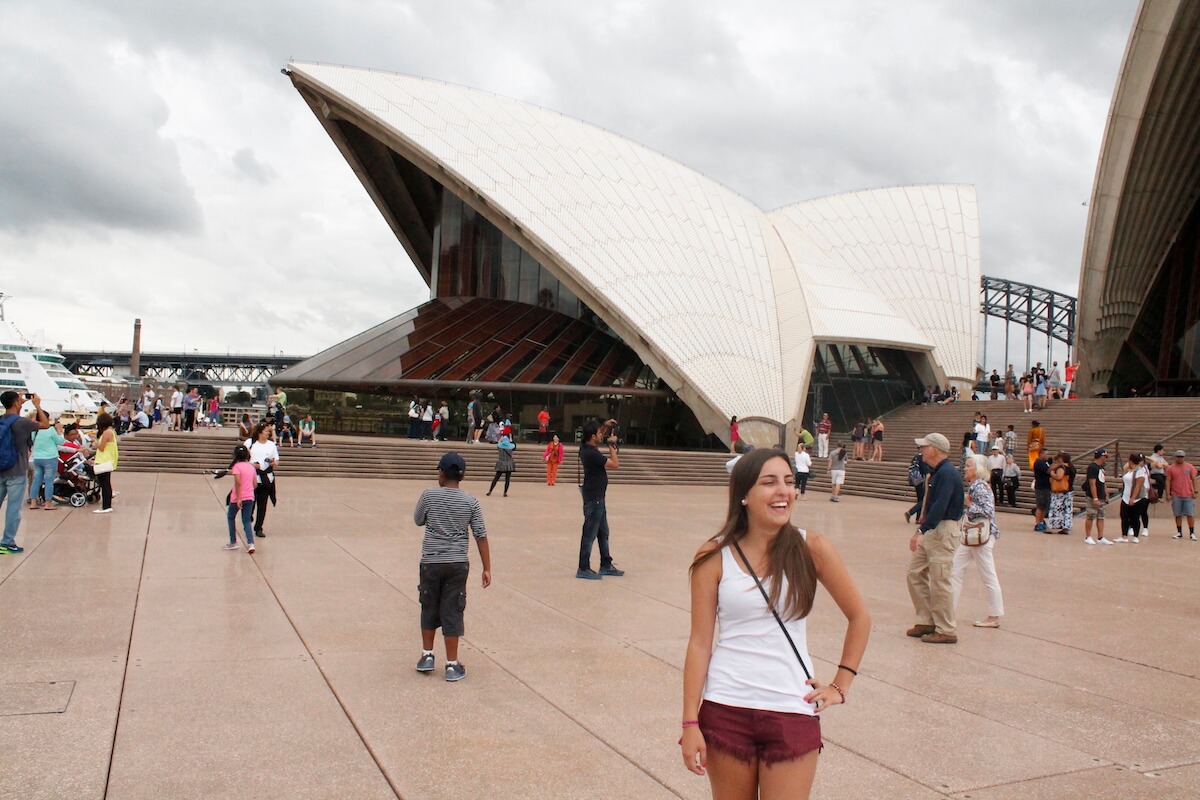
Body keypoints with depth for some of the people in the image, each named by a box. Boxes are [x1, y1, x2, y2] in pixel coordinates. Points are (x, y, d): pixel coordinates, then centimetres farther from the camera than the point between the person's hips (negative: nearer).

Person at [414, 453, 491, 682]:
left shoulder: (428, 496, -5)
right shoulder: (470, 502, -2)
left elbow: (418, 520, 11)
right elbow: (481, 536, -3)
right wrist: (487, 568, 2)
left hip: (430, 562, 0)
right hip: (457, 564, 0)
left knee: (429, 609, 17)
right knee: (452, 613, 5)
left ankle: (427, 656, 26)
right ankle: (452, 665, 9)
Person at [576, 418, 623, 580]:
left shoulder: (586, 447, 4)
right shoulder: (592, 453, -24)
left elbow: (598, 436, 27)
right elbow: (615, 464, -19)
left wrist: (606, 426, 12)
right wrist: (611, 445, -10)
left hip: (597, 497, 10)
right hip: (593, 498, -10)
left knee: (603, 533, 17)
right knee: (590, 533, -3)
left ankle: (606, 565, 25)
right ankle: (583, 569, 4)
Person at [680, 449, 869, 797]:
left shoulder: (812, 549, -5)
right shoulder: (715, 556, -5)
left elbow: (859, 616, 9)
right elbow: (700, 642, -4)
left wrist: (841, 685, 7)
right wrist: (690, 724, -5)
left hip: (793, 713, 0)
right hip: (726, 710, 0)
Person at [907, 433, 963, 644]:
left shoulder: (947, 473, -17)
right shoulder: (936, 472, 14)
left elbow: (940, 507, -27)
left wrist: (921, 530, -32)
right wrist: (922, 529, 12)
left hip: (943, 531, -10)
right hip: (931, 530, 10)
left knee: (939, 581, -4)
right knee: (915, 573, 12)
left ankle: (946, 631, 5)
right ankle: (927, 621, 20)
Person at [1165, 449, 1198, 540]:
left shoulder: (1190, 467, 4)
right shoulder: (1170, 468, 3)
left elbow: (1194, 480, 6)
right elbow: (1168, 481, 3)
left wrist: (1195, 492, -1)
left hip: (1188, 495, 0)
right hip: (1176, 495, 0)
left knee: (1190, 514, -2)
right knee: (1178, 515, 6)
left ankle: (1192, 533, 3)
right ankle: (1179, 533, 15)